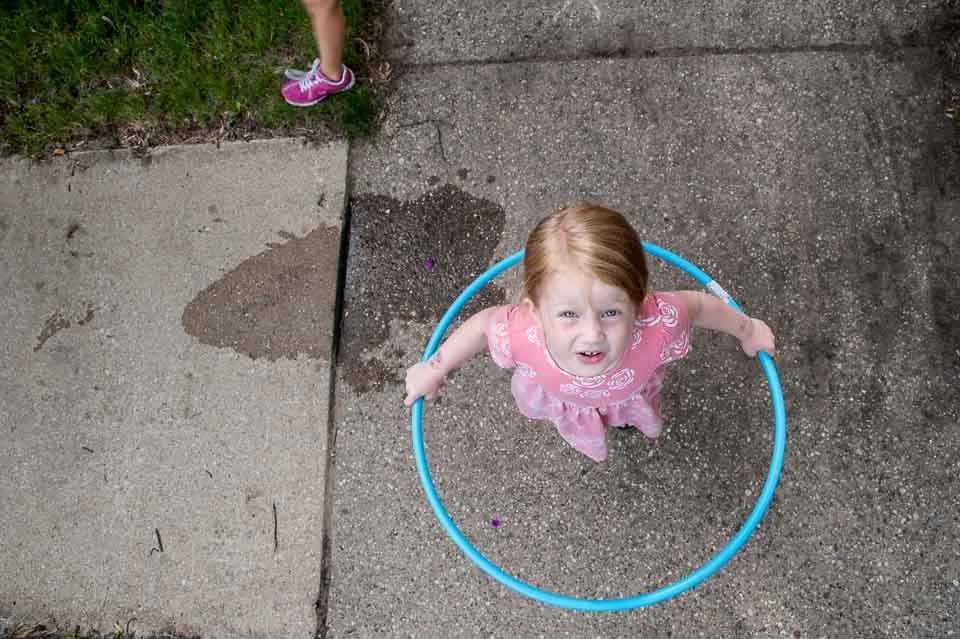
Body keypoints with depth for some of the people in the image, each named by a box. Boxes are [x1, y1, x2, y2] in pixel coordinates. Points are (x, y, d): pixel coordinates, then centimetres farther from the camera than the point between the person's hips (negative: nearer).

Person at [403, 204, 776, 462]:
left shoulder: (656, 327, -50)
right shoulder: (524, 335, -49)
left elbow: (695, 305, -27)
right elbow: (484, 324, -26)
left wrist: (746, 331, -7)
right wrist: (433, 370, -13)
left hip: (627, 393, 1)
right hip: (561, 398, 0)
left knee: (635, 408, 37)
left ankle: (630, 414, 75)